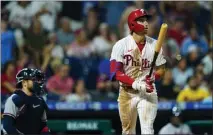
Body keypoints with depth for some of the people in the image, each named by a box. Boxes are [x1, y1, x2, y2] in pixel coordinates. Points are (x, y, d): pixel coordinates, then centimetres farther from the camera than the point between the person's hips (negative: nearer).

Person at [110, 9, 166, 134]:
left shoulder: (155, 45, 1)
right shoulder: (121, 45, -7)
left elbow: (161, 69, 10)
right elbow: (115, 73, -12)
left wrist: (153, 77, -14)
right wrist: (135, 84, -26)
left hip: (148, 93, 0)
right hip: (127, 93, 0)